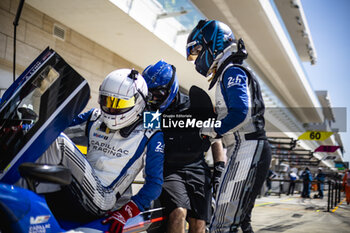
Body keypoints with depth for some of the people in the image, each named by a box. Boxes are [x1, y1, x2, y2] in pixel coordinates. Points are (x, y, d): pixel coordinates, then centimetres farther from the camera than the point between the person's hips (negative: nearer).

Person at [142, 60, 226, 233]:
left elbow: (215, 140, 10)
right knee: (178, 213, -25)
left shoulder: (196, 106, 4)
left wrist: (219, 170, 3)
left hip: (196, 168, 1)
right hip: (168, 170, 0)